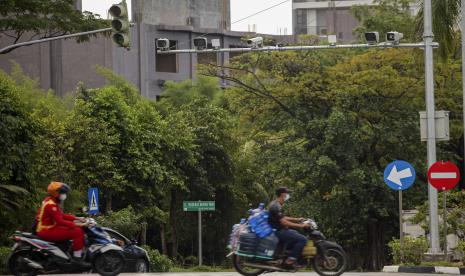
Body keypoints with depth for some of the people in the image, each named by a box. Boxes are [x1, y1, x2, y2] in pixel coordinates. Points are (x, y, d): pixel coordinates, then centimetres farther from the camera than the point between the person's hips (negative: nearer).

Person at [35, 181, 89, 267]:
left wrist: (77, 218, 10)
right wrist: (75, 224, -26)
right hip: (47, 231, -11)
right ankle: (77, 257, -21)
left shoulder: (52, 202, 16)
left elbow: (61, 215, 20)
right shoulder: (51, 205, -19)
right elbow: (60, 221, -26)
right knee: (78, 231, -19)